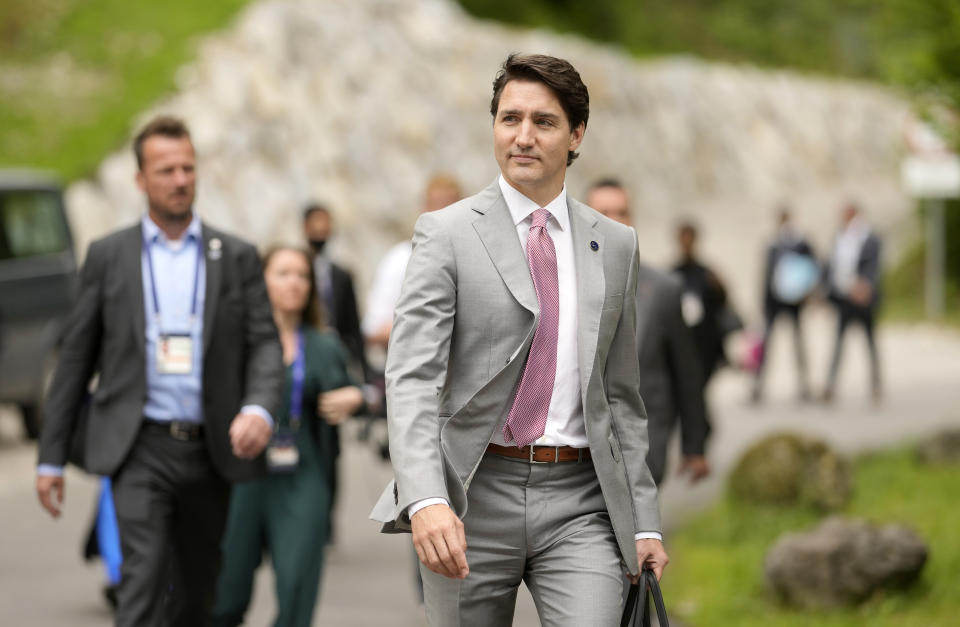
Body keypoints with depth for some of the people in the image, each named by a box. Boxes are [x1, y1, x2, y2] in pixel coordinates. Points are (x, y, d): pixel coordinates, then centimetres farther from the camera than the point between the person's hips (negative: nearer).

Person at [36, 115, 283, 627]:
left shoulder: (237, 258, 8)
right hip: (139, 448, -2)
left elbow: (264, 344, 2)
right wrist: (50, 457, 5)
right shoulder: (109, 255, 5)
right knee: (144, 575, -18)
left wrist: (260, 409, -20)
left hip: (209, 450, 2)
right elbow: (75, 357, 7)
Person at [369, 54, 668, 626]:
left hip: (581, 505, 2)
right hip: (474, 499, -2)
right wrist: (426, 501, -26)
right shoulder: (447, 234, -1)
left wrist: (644, 522, 9)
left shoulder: (616, 246, 11)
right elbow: (412, 378, -11)